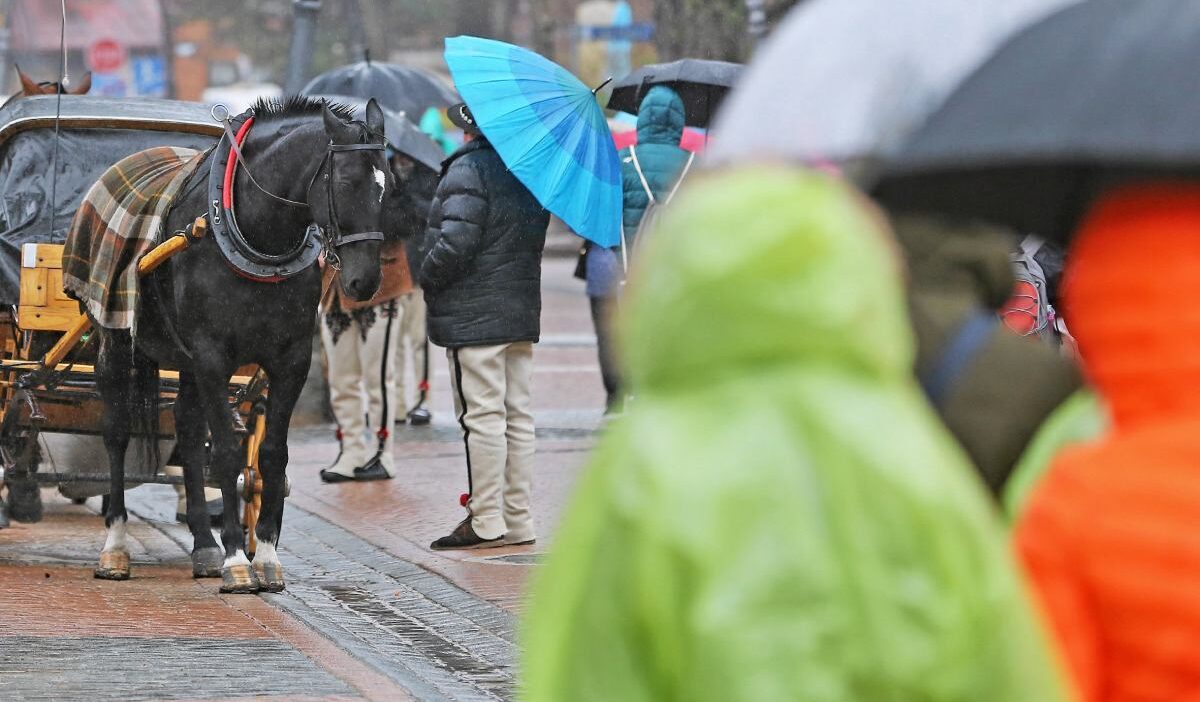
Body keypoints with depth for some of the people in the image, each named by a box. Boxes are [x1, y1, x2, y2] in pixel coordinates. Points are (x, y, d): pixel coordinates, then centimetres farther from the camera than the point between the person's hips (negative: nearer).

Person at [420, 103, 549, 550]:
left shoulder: (468, 170, -14)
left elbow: (456, 242, -21)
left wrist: (427, 278, -5)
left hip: (473, 315, -8)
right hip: (523, 311, 8)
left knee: (482, 417, -5)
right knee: (518, 417, 10)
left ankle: (486, 521, -3)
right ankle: (519, 520, 14)